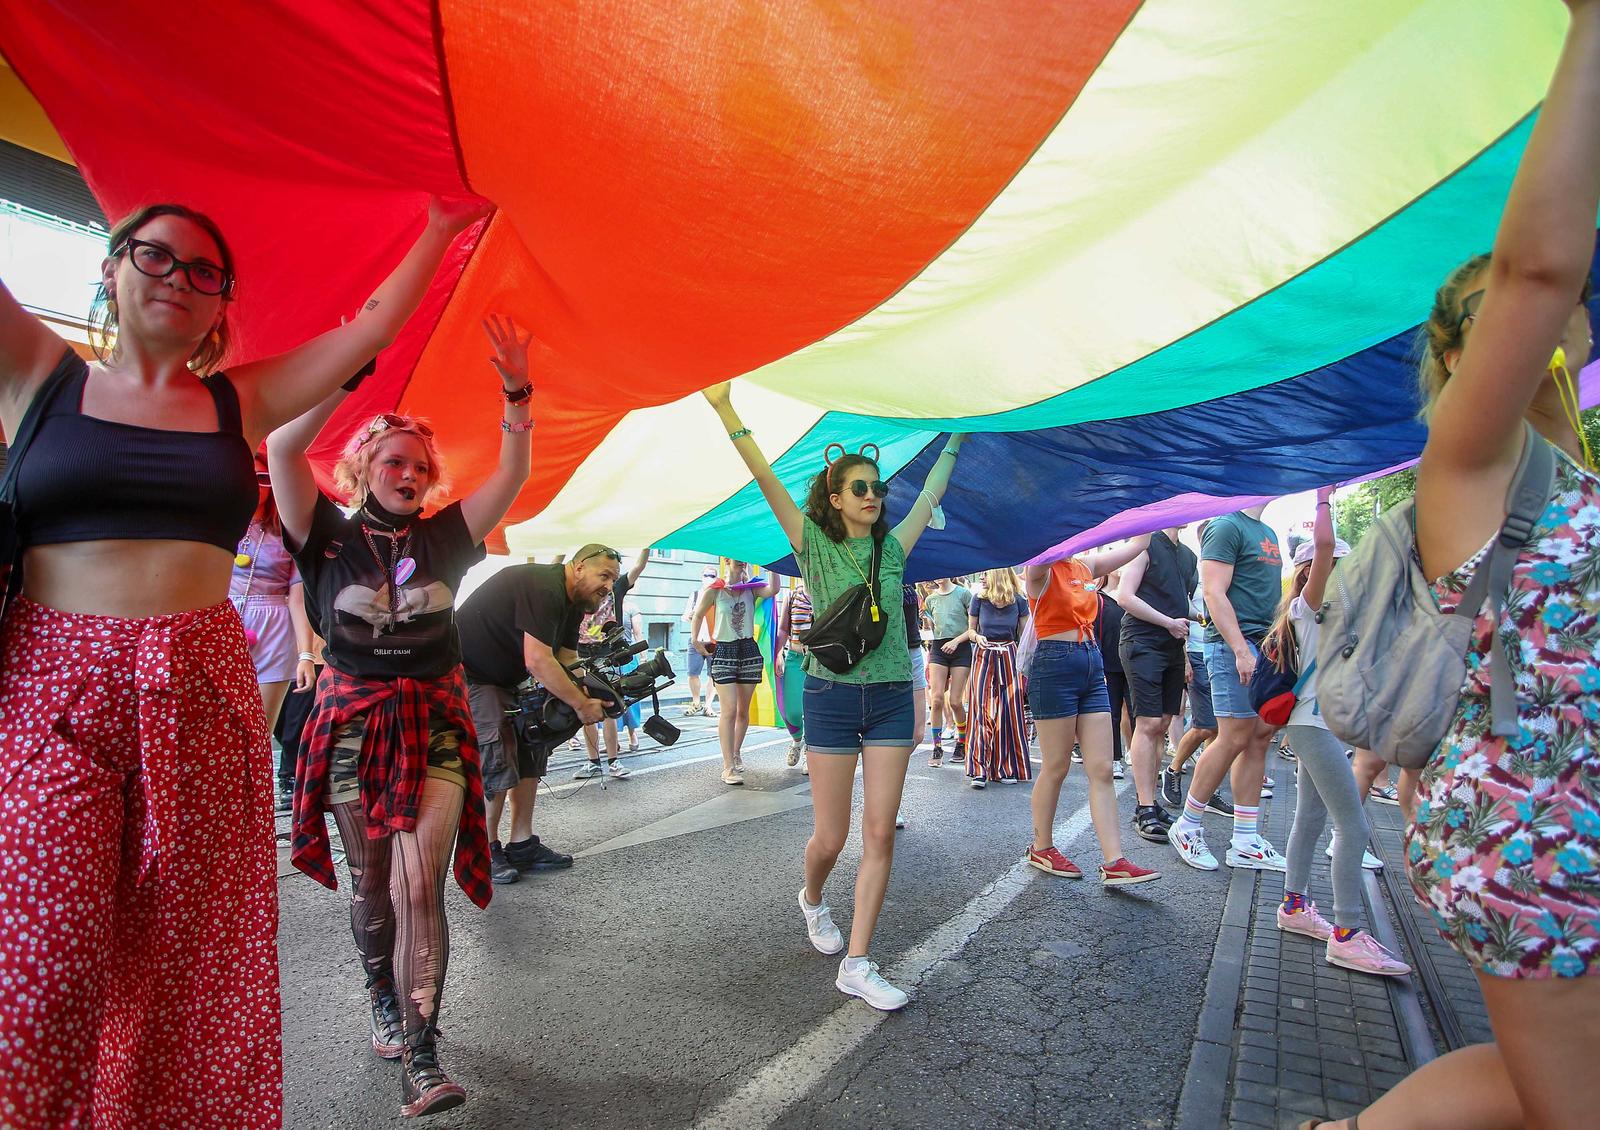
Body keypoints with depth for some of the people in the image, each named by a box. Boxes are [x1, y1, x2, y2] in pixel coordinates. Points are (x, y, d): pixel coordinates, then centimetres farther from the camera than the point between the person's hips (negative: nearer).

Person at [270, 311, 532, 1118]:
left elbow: (512, 476, -5)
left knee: (419, 882, -9)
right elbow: (282, 451, -15)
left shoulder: (444, 536, 4)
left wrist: (516, 394, -18)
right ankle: (383, 1000, 37)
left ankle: (420, 1059, -6)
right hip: (353, 720, 0)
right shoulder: (330, 536, -1)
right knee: (372, 883, 13)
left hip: (435, 722, 0)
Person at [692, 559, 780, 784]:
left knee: (743, 710, 11)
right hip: (723, 651, -3)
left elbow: (772, 590, -18)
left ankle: (736, 753, 31)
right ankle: (728, 767, -9)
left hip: (749, 650, 3)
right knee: (729, 710, -10)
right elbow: (698, 615, 12)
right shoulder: (715, 590, 1)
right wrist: (696, 640, 0)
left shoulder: (752, 588, 4)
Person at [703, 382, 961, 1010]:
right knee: (830, 837, 3)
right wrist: (725, 410, -15)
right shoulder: (815, 545, -1)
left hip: (891, 698, 3)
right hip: (833, 695, -3)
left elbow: (933, 492, 18)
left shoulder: (893, 547, 8)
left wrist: (954, 437, 20)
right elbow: (767, 480, -9)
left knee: (880, 835, -1)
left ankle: (857, 966, 7)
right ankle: (812, 900, 39)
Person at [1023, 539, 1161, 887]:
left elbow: (1137, 545, 18)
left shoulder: (1086, 566, 13)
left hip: (1091, 666, 7)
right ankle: (1041, 849, 21)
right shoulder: (1041, 571, -7)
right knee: (1056, 767, 3)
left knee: (1102, 770, 2)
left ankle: (1114, 862, 3)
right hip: (1054, 666, -7)